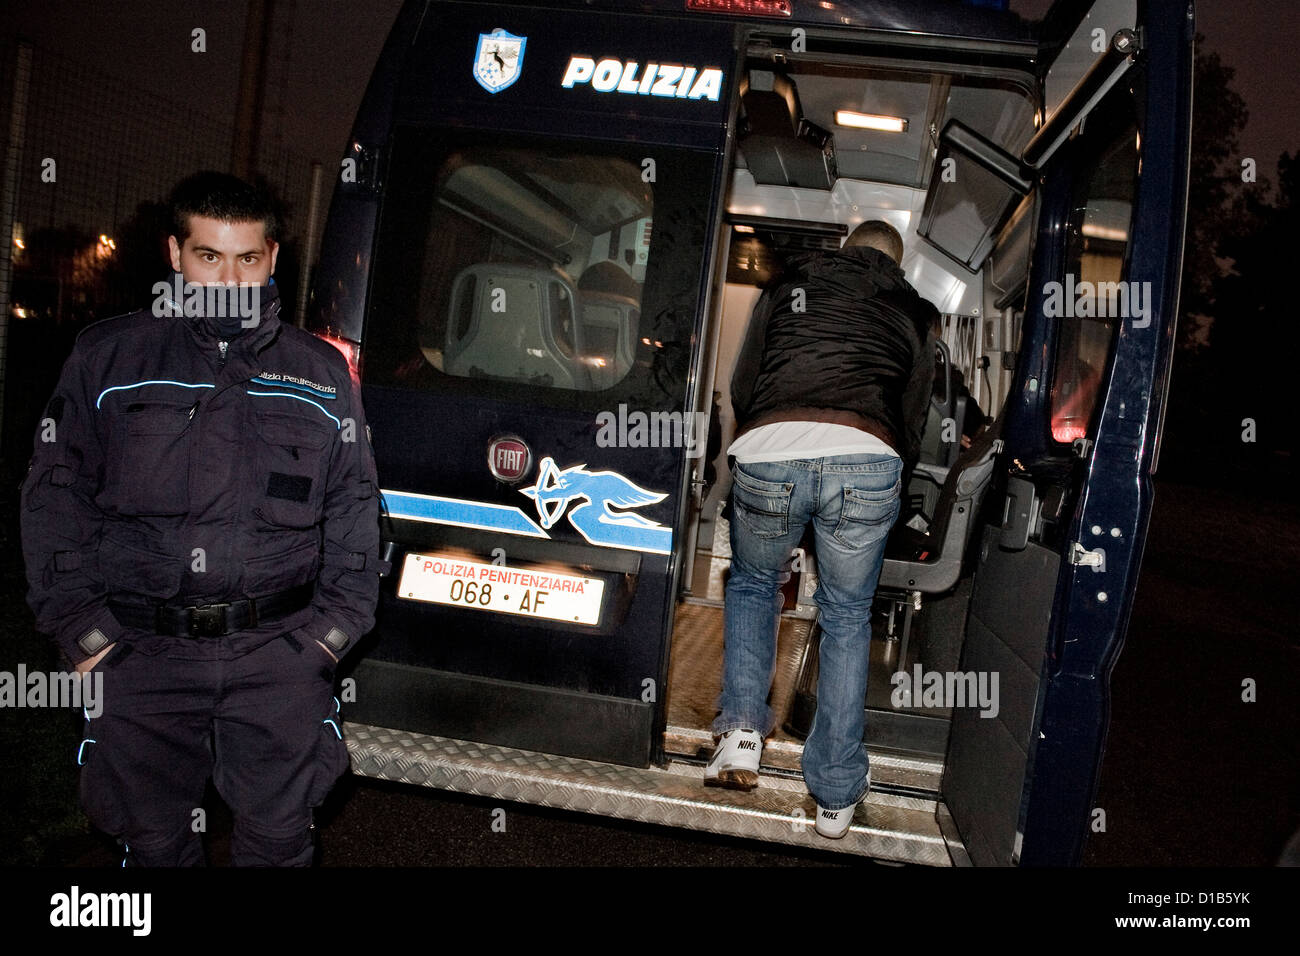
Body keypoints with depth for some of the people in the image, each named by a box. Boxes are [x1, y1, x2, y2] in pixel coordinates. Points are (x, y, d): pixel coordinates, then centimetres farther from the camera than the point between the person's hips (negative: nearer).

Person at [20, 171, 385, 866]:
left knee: (279, 833, 4)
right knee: (152, 838, 9)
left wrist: (333, 626, 2)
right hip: (141, 651, 0)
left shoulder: (321, 372, 10)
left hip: (280, 649, 0)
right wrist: (84, 630, -3)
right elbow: (54, 497, 5)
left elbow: (353, 508, 12)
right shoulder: (107, 357, 7)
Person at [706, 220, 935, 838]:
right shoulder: (914, 314, 27)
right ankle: (837, 793, 19)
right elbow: (912, 421, 25)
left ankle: (741, 728, 11)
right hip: (866, 458, 0)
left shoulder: (788, 288, 27)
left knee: (753, 583, 27)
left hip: (768, 448, 0)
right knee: (847, 616, 17)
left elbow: (740, 388, 27)